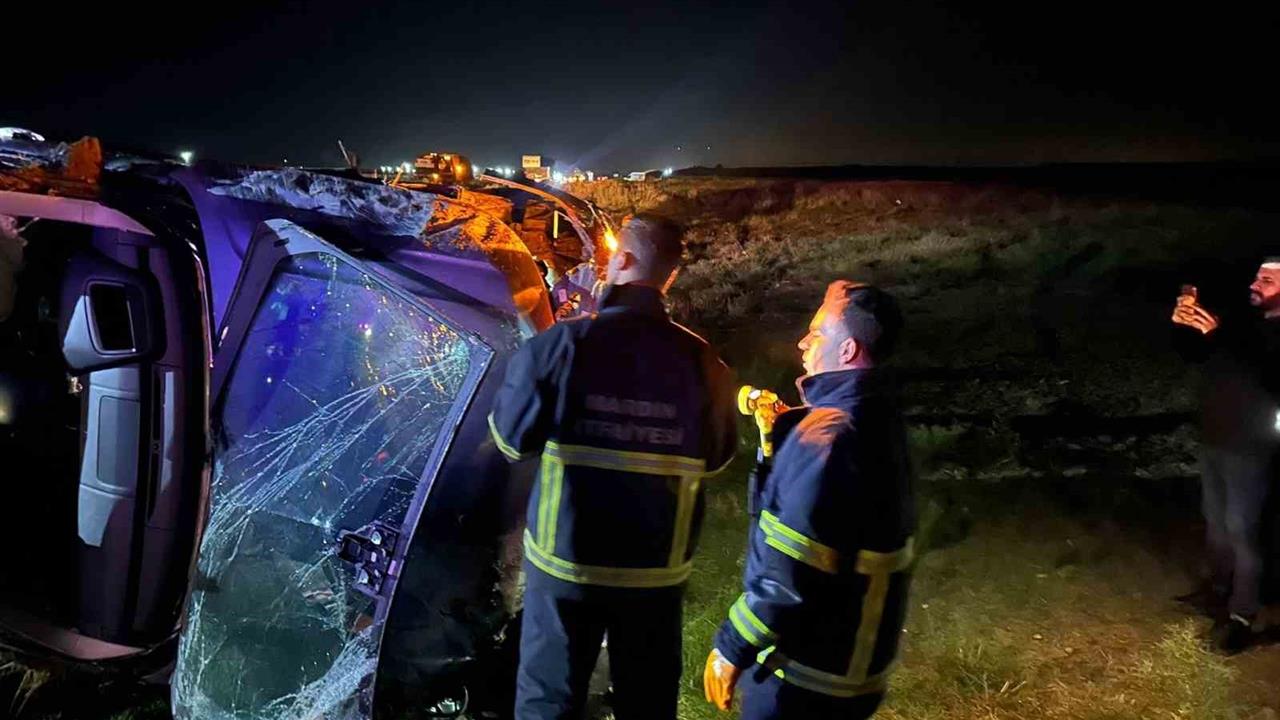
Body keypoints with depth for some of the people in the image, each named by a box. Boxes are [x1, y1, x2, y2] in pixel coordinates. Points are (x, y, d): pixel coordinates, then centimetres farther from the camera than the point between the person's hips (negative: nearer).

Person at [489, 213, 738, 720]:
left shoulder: (561, 344, -14)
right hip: (658, 567, 2)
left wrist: (532, 359, 10)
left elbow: (513, 439, -5)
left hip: (567, 560, -1)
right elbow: (717, 457, 4)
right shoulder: (701, 360, -8)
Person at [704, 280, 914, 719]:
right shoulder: (874, 417, 6)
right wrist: (781, 431, 8)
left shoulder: (828, 434, -25)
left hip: (807, 668, -9)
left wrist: (732, 646, -18)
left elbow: (793, 574, -28)